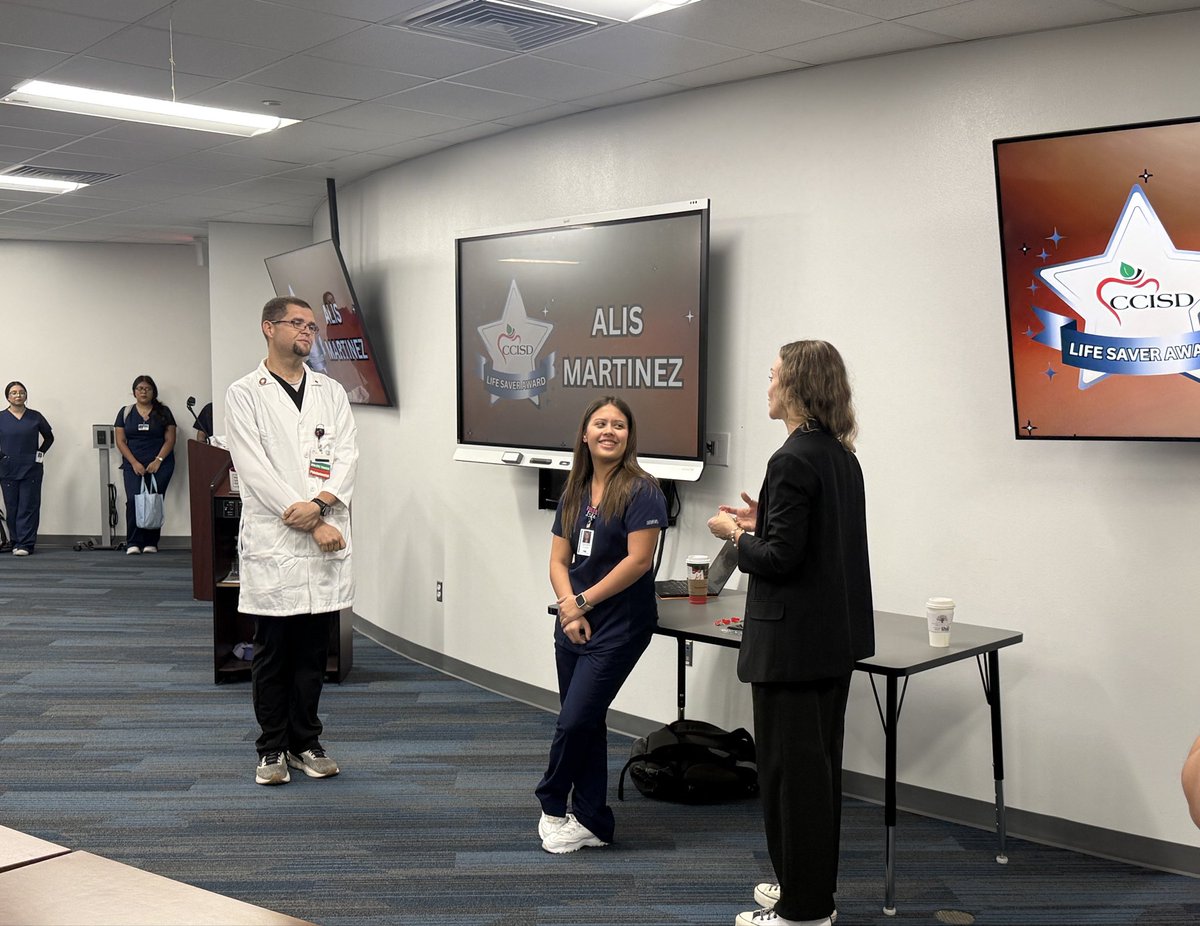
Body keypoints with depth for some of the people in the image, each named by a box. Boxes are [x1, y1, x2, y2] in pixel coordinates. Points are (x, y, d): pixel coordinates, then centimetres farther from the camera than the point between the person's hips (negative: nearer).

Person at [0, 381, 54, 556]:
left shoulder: (36, 417, 3)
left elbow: (49, 437, 15)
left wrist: (40, 453, 5)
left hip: (31, 469, -1)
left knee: (28, 506, -4)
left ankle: (25, 544, -4)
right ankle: (16, 543, 13)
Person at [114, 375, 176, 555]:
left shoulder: (163, 412, 7)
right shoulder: (126, 412, 9)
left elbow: (170, 439, 2)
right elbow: (120, 441, 6)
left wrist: (158, 461, -9)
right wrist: (134, 463, -5)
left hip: (159, 465, 0)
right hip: (133, 464, 0)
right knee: (133, 500, -13)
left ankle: (151, 542, 2)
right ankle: (133, 543, -11)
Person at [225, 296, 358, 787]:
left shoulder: (331, 392, 13)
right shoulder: (245, 394, 1)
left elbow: (347, 455, 3)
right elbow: (255, 468, -8)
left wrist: (320, 503, -16)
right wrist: (312, 524, -13)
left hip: (326, 538, 3)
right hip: (273, 542, -3)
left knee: (313, 652, 9)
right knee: (272, 653, 5)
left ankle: (307, 743, 20)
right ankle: (272, 749, 16)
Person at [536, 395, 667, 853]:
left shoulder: (640, 490, -11)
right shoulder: (574, 492, 10)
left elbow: (638, 560, -17)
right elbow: (559, 560, 8)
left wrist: (584, 601, -12)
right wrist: (569, 609, -9)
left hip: (619, 627, -7)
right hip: (573, 625, 7)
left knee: (574, 722, -5)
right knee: (585, 724, 12)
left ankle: (552, 806, 19)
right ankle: (592, 823, 23)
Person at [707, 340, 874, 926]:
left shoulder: (792, 461, -19)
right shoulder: (841, 455, 10)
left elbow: (780, 557, -22)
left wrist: (735, 534, -6)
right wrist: (761, 523, 14)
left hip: (793, 639, -10)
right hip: (835, 635, 10)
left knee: (791, 766, 1)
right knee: (820, 761, 18)